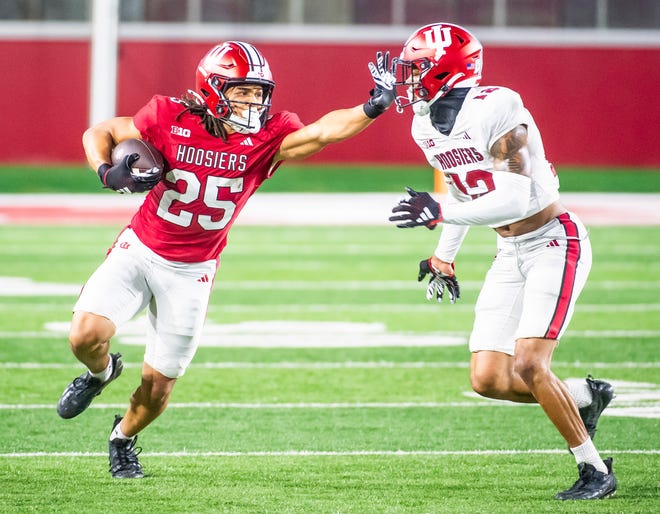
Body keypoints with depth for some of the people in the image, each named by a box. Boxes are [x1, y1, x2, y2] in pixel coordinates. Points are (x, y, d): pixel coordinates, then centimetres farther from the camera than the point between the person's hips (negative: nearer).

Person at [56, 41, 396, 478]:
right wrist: (109, 173, -21)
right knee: (86, 335, -20)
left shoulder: (266, 138, -11)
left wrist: (373, 108, -44)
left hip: (191, 272, 1)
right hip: (139, 250, -1)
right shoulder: (171, 119, -13)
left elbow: (320, 132, -29)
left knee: (159, 383, 4)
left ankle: (124, 438, 37)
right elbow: (99, 134, -1)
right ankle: (101, 372, 18)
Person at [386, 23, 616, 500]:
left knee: (528, 366, -19)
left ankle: (596, 471, -4)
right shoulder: (427, 126, 2)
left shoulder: (494, 111, -25)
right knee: (488, 380, 0)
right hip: (511, 254, 8)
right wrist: (444, 256, 28)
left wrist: (440, 212, -35)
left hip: (554, 243, -8)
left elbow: (516, 199, -30)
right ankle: (587, 396, 23)